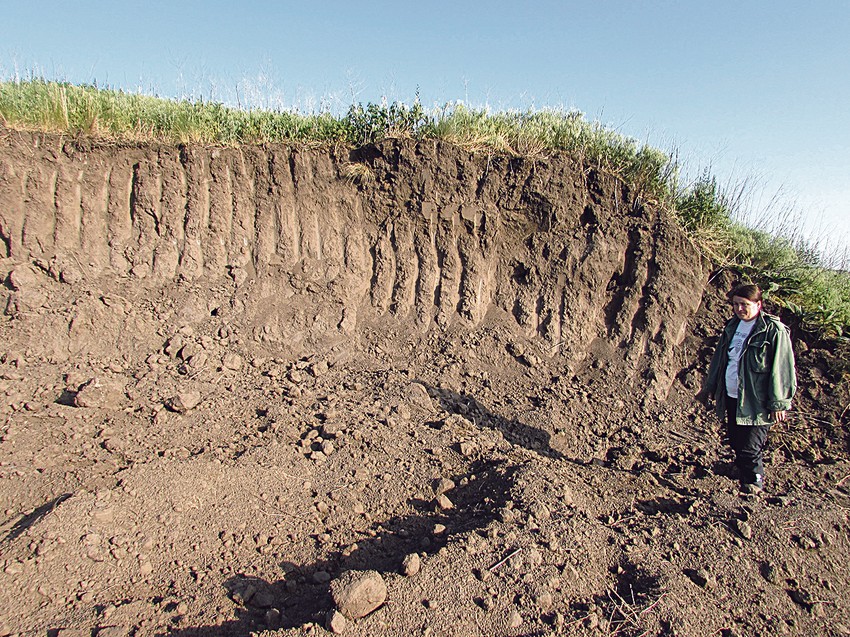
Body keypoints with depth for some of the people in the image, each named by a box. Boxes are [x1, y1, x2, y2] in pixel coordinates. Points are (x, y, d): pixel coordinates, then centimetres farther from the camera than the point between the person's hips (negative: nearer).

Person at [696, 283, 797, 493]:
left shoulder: (775, 331, -11)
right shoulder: (731, 327, 10)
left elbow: (782, 370, -11)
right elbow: (718, 359, 20)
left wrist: (779, 403, -12)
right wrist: (708, 387, 24)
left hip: (755, 402, -7)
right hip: (731, 397, 7)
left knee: (750, 447, -3)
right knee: (736, 443, 16)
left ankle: (754, 482, 20)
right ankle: (743, 476, 36)